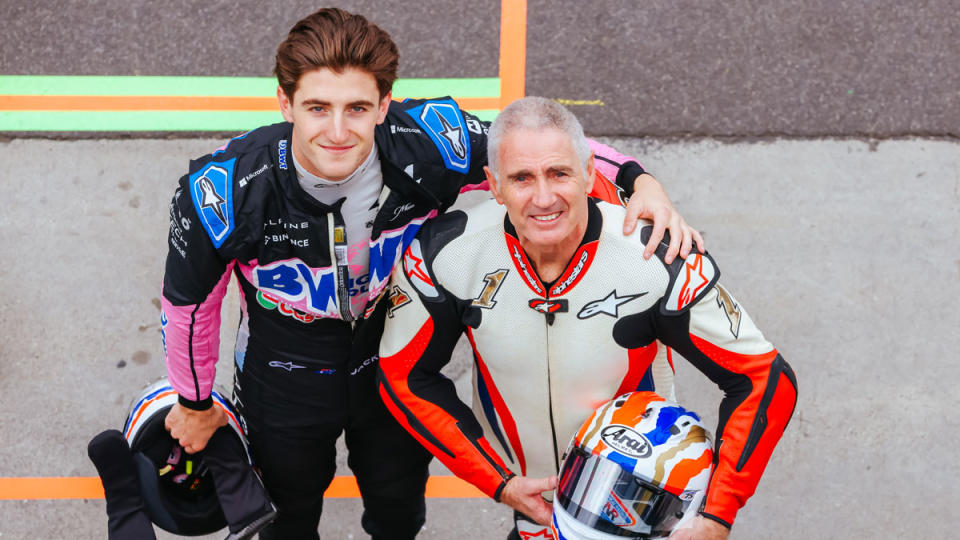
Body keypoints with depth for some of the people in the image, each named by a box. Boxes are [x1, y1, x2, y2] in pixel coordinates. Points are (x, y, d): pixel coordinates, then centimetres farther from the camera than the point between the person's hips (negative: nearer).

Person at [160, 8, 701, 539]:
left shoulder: (426, 145, -33)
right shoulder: (225, 191, -34)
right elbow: (188, 301, -14)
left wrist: (640, 181, -30)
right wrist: (194, 405, 1)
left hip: (398, 371, 2)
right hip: (284, 387, -1)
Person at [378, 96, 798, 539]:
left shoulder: (658, 263, -29)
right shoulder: (444, 256, -24)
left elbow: (763, 379, -20)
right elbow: (406, 376, -9)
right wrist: (497, 483, -13)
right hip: (523, 490, 2)